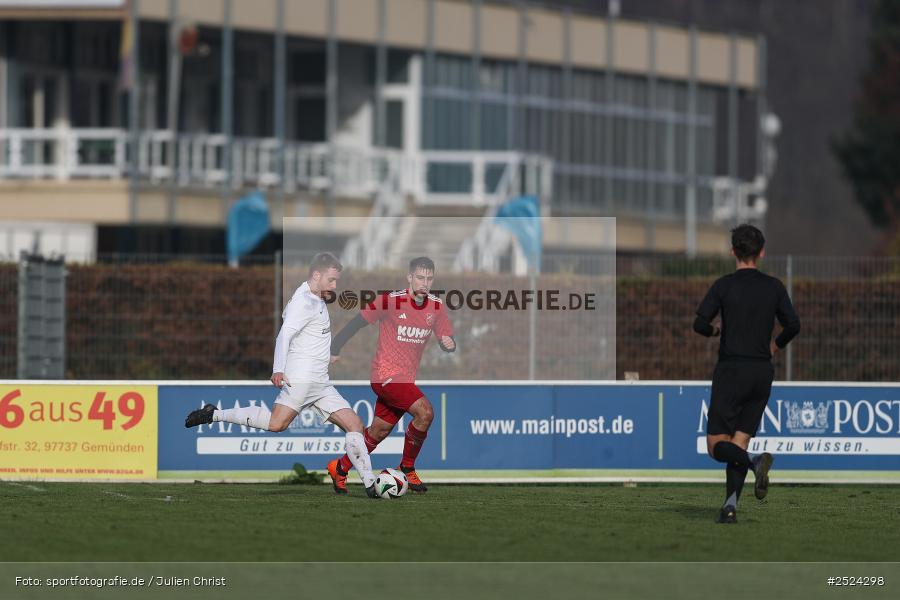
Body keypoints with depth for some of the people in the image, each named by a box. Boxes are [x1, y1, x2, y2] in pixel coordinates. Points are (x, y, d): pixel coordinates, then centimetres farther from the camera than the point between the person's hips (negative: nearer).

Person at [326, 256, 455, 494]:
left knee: (379, 431, 13)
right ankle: (407, 470, -6)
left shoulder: (436, 306, 3)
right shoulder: (390, 300, -13)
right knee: (425, 412, -22)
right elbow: (358, 321, -5)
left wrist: (449, 343, -16)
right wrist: (334, 349, -3)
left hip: (405, 379, 7)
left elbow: (446, 340, 9)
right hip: (386, 374, -7)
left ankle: (340, 468, 32)